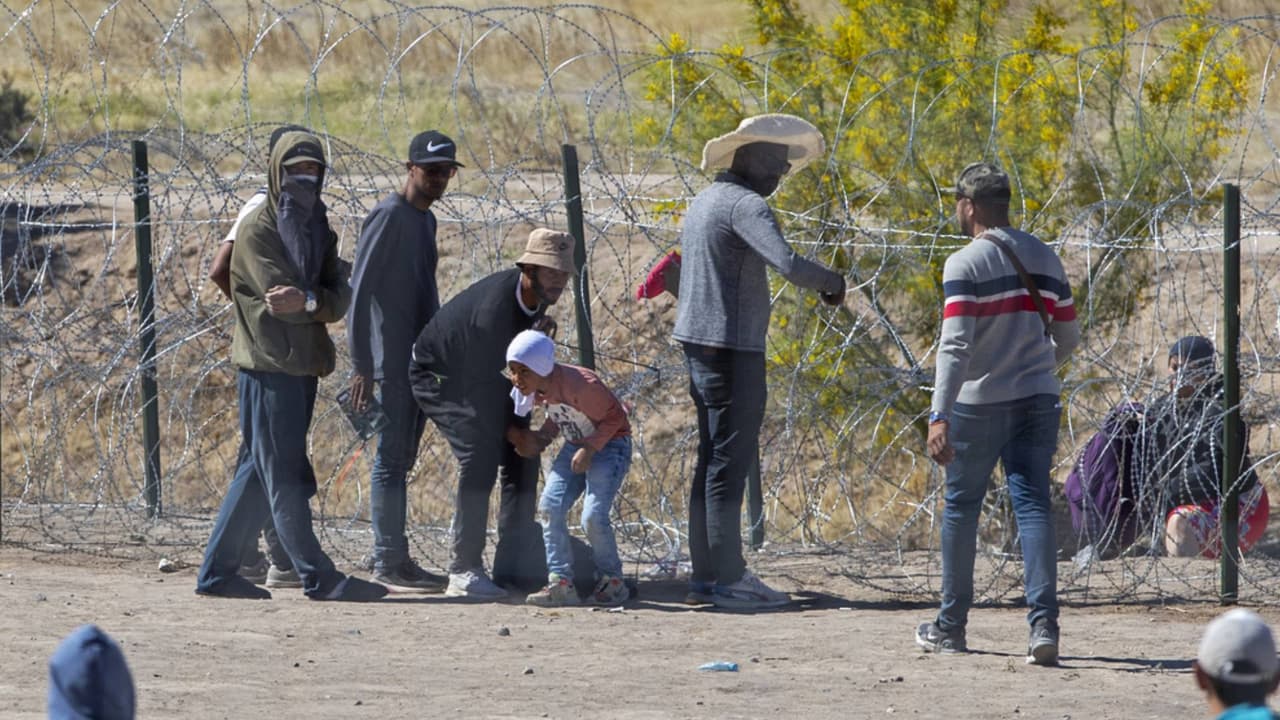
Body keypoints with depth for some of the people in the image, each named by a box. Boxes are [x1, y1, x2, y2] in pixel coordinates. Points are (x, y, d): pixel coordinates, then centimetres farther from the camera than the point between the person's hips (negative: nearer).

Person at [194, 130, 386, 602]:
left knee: (261, 474, 10)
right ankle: (318, 578, -8)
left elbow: (340, 299, 1)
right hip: (269, 366, -8)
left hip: (303, 366, 8)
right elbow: (282, 296, -17)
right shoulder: (258, 230, -7)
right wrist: (321, 302, -5)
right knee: (285, 477, -6)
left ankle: (217, 574, 15)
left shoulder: (318, 231, 16)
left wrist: (307, 301, -17)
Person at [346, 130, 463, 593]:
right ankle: (389, 563, -8)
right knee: (392, 459, -8)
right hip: (393, 362, -9)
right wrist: (360, 365, -21)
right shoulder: (388, 217, -11)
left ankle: (389, 558, 16)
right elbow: (359, 291, -16)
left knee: (402, 459, 11)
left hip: (421, 361, 9)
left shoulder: (426, 220, 16)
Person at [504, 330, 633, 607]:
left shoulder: (581, 386, -30)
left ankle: (611, 581, 2)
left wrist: (590, 449, -26)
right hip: (575, 446, 7)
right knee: (549, 506, -10)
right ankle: (560, 582, -6)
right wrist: (541, 436, -8)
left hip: (609, 445, -7)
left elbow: (614, 418, -20)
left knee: (593, 516, -19)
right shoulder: (536, 390, -6)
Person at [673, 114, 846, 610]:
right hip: (731, 348, -10)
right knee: (730, 462, -7)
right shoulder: (745, 205, -15)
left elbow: (679, 269, 27)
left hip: (698, 345, 10)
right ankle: (728, 578, -7)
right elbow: (788, 264, -29)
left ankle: (706, 575, 16)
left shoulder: (706, 200, 16)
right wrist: (832, 283, -12)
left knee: (715, 460, 14)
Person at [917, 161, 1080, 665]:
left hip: (979, 402, -4)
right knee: (1033, 505, -1)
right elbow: (1068, 336, 15)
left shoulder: (966, 264, -10)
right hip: (1038, 397, 4)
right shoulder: (1044, 258, 9)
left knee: (960, 508, 10)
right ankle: (1043, 621, -17)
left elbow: (955, 345, -18)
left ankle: (951, 626, 19)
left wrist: (940, 416, -22)